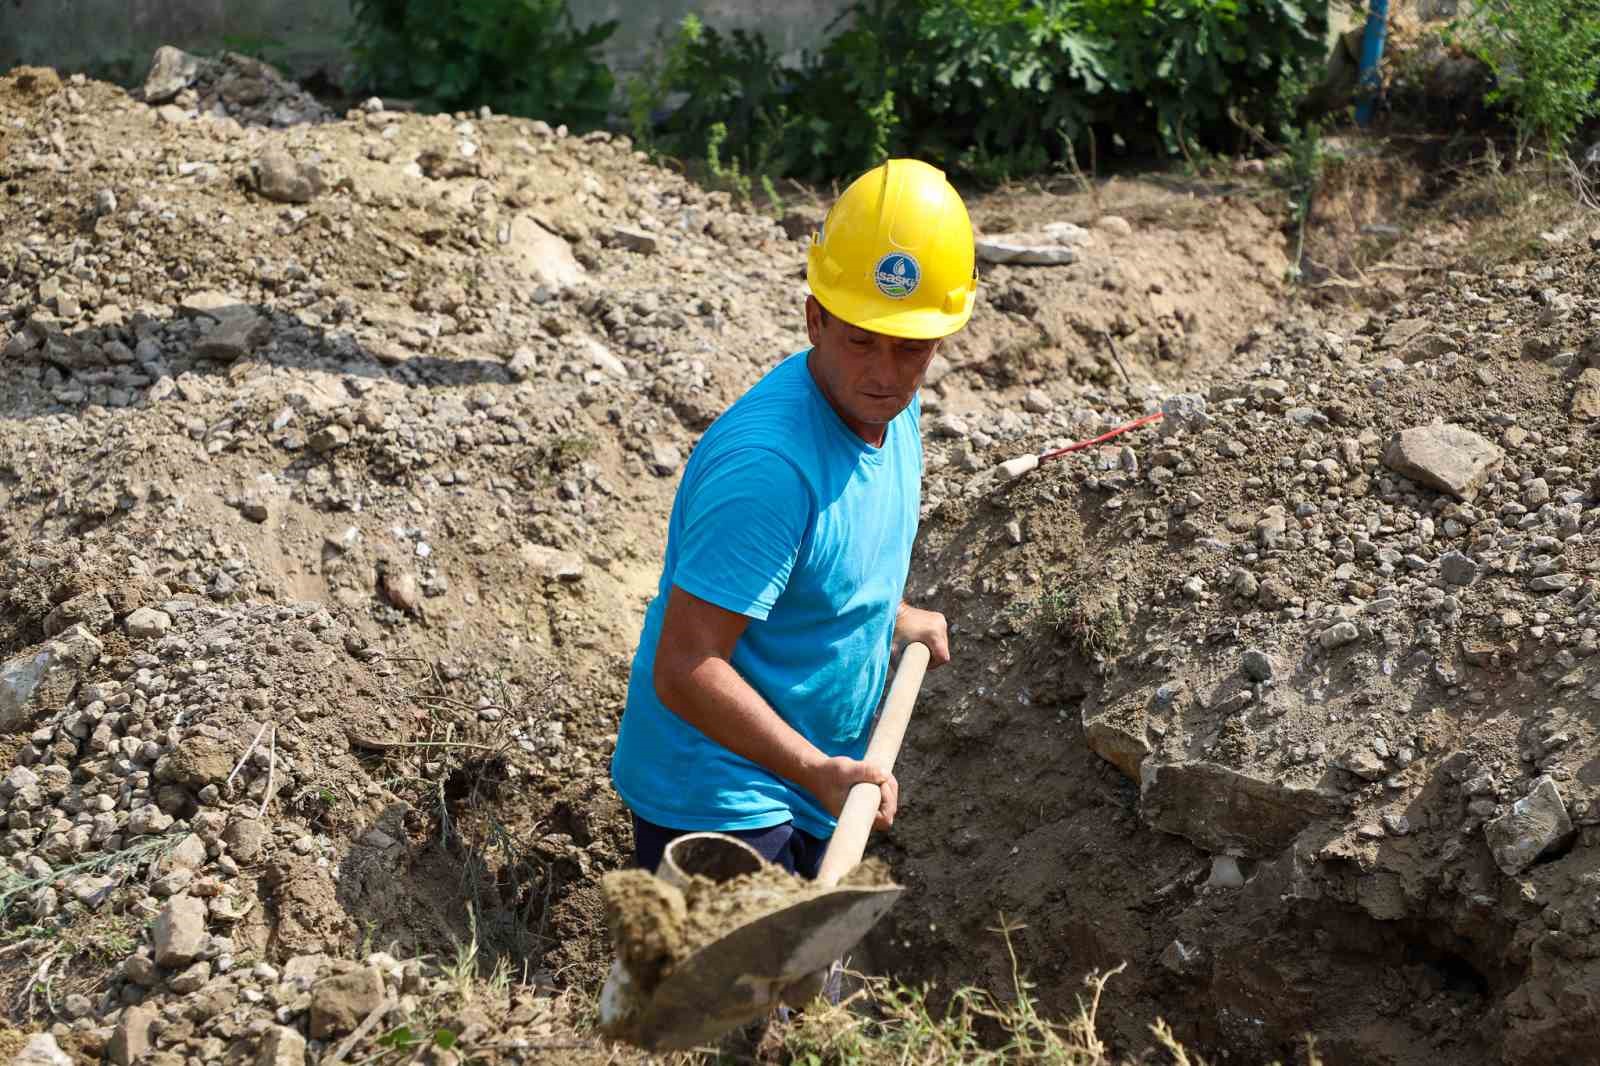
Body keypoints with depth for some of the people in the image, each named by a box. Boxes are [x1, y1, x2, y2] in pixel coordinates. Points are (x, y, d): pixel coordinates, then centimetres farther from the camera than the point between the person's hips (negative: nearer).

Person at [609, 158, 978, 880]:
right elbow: (684, 671, -31)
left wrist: (892, 618, 14)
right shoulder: (768, 465, -31)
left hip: (805, 792, 10)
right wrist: (818, 771, -33)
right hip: (716, 802, -9)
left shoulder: (892, 405, -1)